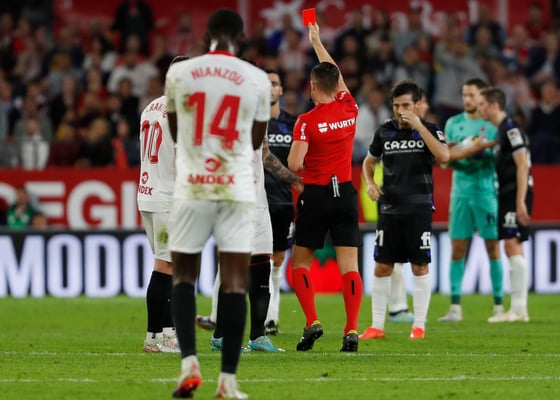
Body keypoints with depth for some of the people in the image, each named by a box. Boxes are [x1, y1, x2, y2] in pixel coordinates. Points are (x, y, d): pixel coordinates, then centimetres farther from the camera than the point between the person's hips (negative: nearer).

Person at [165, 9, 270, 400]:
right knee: (235, 281, 1)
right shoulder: (257, 79, 0)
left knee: (184, 276, 12)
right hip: (237, 188, 0)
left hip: (191, 187, 0)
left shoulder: (178, 73, 1)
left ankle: (189, 363, -5)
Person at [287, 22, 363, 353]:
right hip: (346, 193, 4)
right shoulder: (349, 109, 2)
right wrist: (317, 42, 31)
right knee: (349, 265, -1)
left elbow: (294, 164, -18)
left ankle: (312, 322, -4)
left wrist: (298, 164, 7)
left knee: (301, 262, 11)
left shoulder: (307, 121, -12)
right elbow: (336, 75, 20)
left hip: (316, 195, -3)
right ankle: (352, 330, -10)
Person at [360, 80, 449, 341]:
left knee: (420, 266, -1)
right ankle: (377, 325, 9)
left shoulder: (430, 130, -1)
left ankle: (419, 325, 8)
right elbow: (369, 161, 22)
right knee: (382, 267, 2)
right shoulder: (384, 132, 7)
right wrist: (369, 183, 2)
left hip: (419, 208, -3)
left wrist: (418, 126, -19)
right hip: (389, 209, 3)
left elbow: (443, 156, -20)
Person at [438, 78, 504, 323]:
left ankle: (499, 306, 3)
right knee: (457, 250, 0)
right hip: (461, 191, 3)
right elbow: (446, 156, 3)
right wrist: (476, 148, -14)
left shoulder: (493, 124, 1)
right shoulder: (453, 124, 10)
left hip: (487, 191, -3)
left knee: (493, 248, -2)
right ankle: (455, 308, 2)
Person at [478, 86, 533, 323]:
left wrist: (520, 202, -22)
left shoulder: (511, 129, -12)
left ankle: (519, 308, -12)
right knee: (512, 248, 9)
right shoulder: (501, 130, 17)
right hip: (506, 195, 10)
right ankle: (518, 308, 11)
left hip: (516, 194, -10)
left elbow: (522, 165, -18)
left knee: (513, 245, -12)